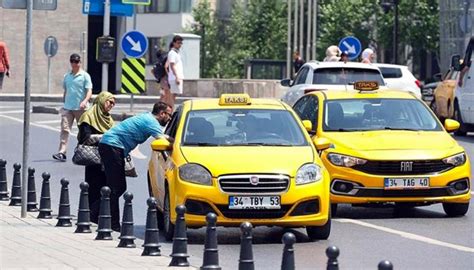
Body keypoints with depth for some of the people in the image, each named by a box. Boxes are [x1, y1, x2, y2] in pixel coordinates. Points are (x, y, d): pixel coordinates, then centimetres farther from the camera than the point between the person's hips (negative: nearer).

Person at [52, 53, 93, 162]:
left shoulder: (84, 76, -2)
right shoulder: (67, 76, 13)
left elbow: (89, 91, -10)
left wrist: (85, 101, -27)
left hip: (80, 108, -4)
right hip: (67, 108, 4)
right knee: (64, 129, -9)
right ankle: (62, 152, -16)